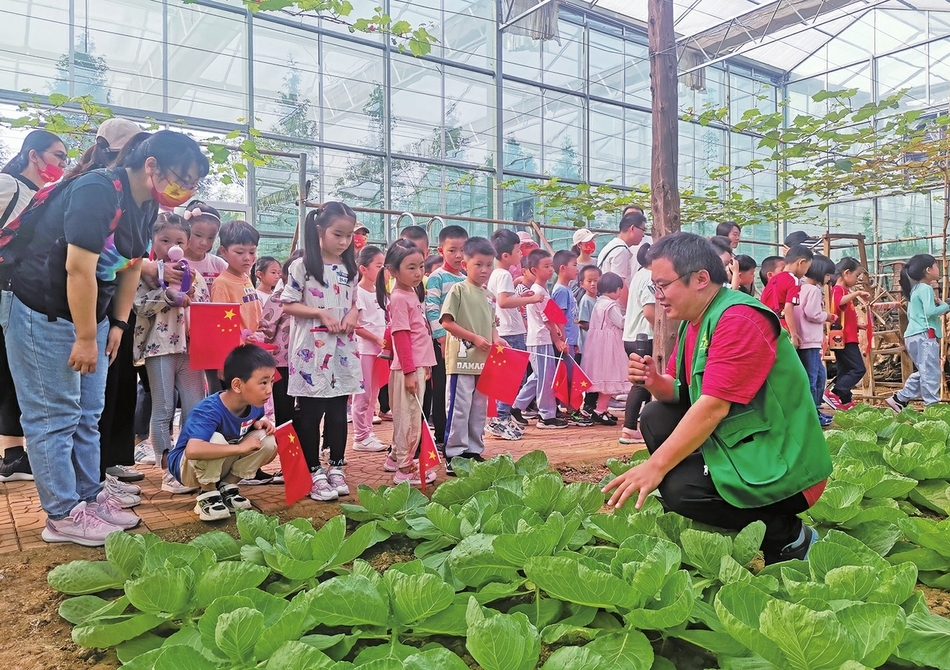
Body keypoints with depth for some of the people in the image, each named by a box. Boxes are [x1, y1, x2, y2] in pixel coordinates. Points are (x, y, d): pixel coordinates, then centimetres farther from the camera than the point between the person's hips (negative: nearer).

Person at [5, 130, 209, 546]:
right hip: (43, 313, -9)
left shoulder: (146, 207, 3)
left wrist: (117, 324, 9)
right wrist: (85, 339, -21)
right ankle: (63, 515, 7)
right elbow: (79, 268, -27)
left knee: (87, 415, 13)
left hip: (89, 313, 9)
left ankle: (89, 496, 24)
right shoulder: (97, 192, -25)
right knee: (54, 416, -1)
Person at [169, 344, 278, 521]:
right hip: (186, 466, -6)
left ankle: (227, 486, 2)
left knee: (266, 440, -14)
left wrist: (259, 423, -13)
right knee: (215, 439, -37)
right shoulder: (209, 411, -35)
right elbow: (192, 450, -51)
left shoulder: (255, 406, -12)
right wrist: (240, 447, -43)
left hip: (222, 465, 6)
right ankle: (208, 494, -12)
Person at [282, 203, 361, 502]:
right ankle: (314, 473, 12)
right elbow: (288, 304, -6)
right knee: (310, 413, 2)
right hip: (311, 350, -5)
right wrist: (320, 313, -17)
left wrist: (352, 315, -4)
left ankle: (335, 468, 22)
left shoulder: (350, 269, 10)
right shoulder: (302, 266, -5)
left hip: (342, 350, 5)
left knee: (338, 412, 10)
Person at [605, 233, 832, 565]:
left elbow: (713, 407, -28)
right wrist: (655, 382, -12)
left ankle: (790, 538, -4)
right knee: (655, 418, 2)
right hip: (736, 445, 9)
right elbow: (680, 392, 11)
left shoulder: (739, 321, -21)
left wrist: (655, 466, -27)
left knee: (679, 489, -25)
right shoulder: (695, 320, 8)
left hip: (783, 468, -9)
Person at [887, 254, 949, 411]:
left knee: (924, 372, 16)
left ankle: (899, 399, 16)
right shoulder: (926, 288, -10)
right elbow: (930, 311, -21)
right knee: (930, 373, -7)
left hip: (914, 336, 10)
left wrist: (936, 303, 17)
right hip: (924, 336, -10)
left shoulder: (915, 289, 19)